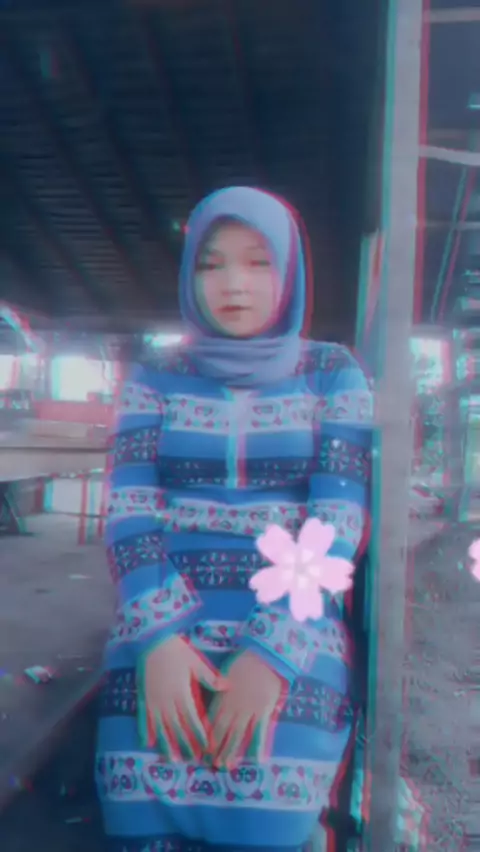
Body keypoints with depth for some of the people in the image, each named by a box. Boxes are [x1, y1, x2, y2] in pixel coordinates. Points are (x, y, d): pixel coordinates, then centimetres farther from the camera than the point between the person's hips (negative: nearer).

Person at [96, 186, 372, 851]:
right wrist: (159, 639, -15)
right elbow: (130, 511, 1)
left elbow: (339, 518, -2)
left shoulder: (332, 374, 8)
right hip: (163, 624, 1)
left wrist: (274, 651, -15)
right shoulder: (155, 379, 12)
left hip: (295, 628, -1)